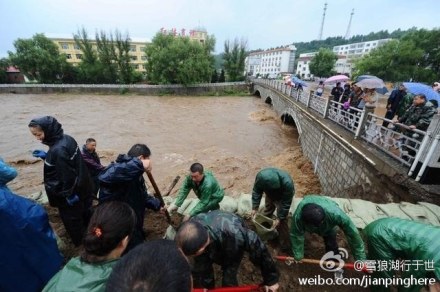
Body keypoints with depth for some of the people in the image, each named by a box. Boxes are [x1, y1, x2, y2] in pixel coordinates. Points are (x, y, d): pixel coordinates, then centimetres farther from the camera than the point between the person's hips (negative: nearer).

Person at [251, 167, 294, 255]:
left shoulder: (287, 183, -44)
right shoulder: (260, 176, -35)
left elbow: (286, 203, -29)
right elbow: (256, 191, -18)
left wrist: (279, 218, -25)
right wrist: (255, 208, -18)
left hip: (283, 197, -3)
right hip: (270, 195, 4)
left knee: (282, 221, -5)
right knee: (266, 213, 18)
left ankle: (285, 247, 12)